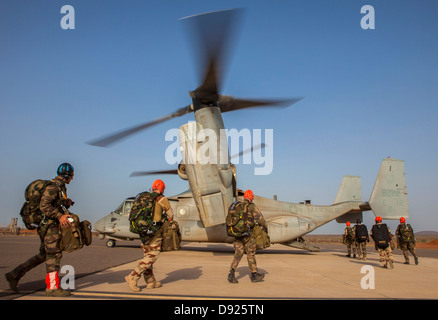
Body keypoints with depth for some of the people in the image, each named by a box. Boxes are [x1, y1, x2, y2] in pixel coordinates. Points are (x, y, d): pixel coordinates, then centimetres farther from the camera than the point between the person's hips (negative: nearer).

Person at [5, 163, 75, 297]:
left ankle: (15, 275, 18)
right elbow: (44, 206, -25)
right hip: (49, 226, -10)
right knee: (54, 254, -5)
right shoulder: (53, 186, -14)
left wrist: (66, 204, 6)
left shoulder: (60, 188, 18)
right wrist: (59, 216, -29)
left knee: (43, 255, 14)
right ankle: (52, 288, 2)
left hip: (54, 225, 10)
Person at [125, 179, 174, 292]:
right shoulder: (161, 199, -5)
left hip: (143, 231, 7)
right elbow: (170, 214, 5)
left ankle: (151, 281, 19)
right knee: (152, 256, -2)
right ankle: (133, 277, -8)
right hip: (154, 231, -7)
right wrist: (170, 221, 28)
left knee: (147, 255, 13)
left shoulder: (143, 197, 13)